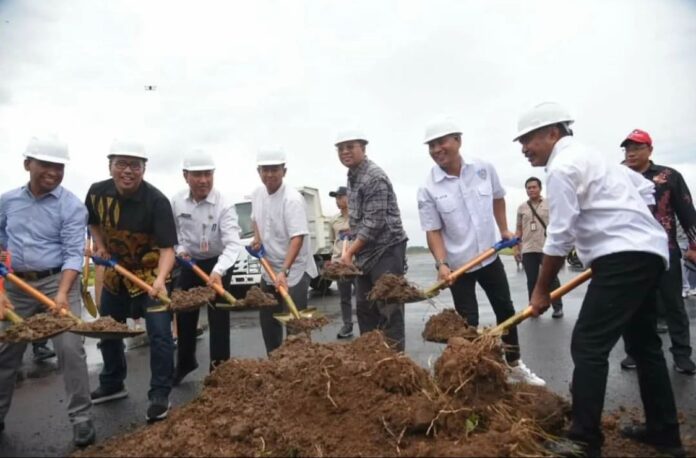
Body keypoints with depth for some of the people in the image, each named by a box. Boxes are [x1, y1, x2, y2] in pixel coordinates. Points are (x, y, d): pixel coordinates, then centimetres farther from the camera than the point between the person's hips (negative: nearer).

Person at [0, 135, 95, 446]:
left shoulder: (72, 206, -10)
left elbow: (73, 254, -15)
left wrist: (62, 294, -27)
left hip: (57, 281, -4)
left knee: (70, 349, -8)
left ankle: (81, 418, 5)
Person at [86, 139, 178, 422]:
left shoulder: (157, 201, -26)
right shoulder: (97, 192, -10)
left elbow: (167, 248, -30)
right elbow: (94, 222, 13)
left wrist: (160, 279, -47)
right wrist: (100, 246, -5)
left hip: (150, 274, -5)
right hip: (115, 272, 6)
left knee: (159, 334, -8)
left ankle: (160, 395, 9)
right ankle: (112, 385, 40)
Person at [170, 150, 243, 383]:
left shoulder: (224, 205, -26)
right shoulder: (176, 201, -12)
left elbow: (233, 243, -34)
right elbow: (172, 231, 5)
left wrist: (218, 271, -49)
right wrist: (180, 249, -15)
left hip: (217, 263, -4)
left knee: (218, 318, -4)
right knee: (184, 316, 15)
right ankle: (185, 362, 37)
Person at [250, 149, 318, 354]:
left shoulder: (292, 199, -22)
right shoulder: (257, 194, 2)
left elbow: (297, 238, -29)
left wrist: (285, 271, -38)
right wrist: (257, 236, 2)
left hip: (294, 270, -8)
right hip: (269, 269, 8)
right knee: (267, 320, 17)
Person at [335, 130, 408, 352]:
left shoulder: (374, 177, -16)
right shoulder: (352, 176, 12)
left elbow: (374, 222, -22)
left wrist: (349, 251, -18)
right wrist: (354, 250, 14)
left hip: (386, 249, -9)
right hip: (365, 251, 9)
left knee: (389, 308, -3)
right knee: (364, 308, 14)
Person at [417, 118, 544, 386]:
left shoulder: (484, 169, -7)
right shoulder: (428, 189, -16)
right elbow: (433, 231, -14)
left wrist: (504, 230, 9)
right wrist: (441, 263, -26)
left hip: (490, 256, 4)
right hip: (458, 265, -4)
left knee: (506, 310, 16)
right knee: (468, 321, 2)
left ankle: (514, 366, 35)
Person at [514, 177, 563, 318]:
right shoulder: (522, 208, 10)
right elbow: (519, 229, 13)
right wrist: (516, 247, 8)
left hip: (547, 248, -3)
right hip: (528, 250, 3)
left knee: (552, 278, 2)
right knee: (531, 280, 8)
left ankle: (558, 307, 13)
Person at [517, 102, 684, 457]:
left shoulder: (561, 168, -12)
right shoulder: (587, 156, 19)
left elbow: (559, 238, -15)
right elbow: (644, 189, 25)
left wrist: (541, 290, -6)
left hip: (624, 257, -11)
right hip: (649, 250, 11)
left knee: (588, 345, -9)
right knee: (643, 341, 18)